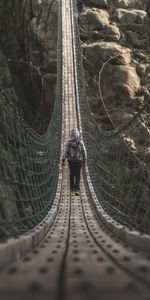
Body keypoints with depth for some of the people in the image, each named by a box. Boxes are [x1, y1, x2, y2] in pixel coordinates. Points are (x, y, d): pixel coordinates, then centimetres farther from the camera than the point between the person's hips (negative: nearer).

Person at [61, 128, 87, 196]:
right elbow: (84, 152, -2)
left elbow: (65, 152, -10)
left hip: (71, 161, 1)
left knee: (72, 176, 10)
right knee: (77, 176, 5)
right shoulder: (80, 142, -6)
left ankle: (72, 190, 12)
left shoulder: (68, 143, -6)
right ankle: (77, 190, -7)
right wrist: (84, 160, 10)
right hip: (79, 161, -1)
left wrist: (63, 161, -6)